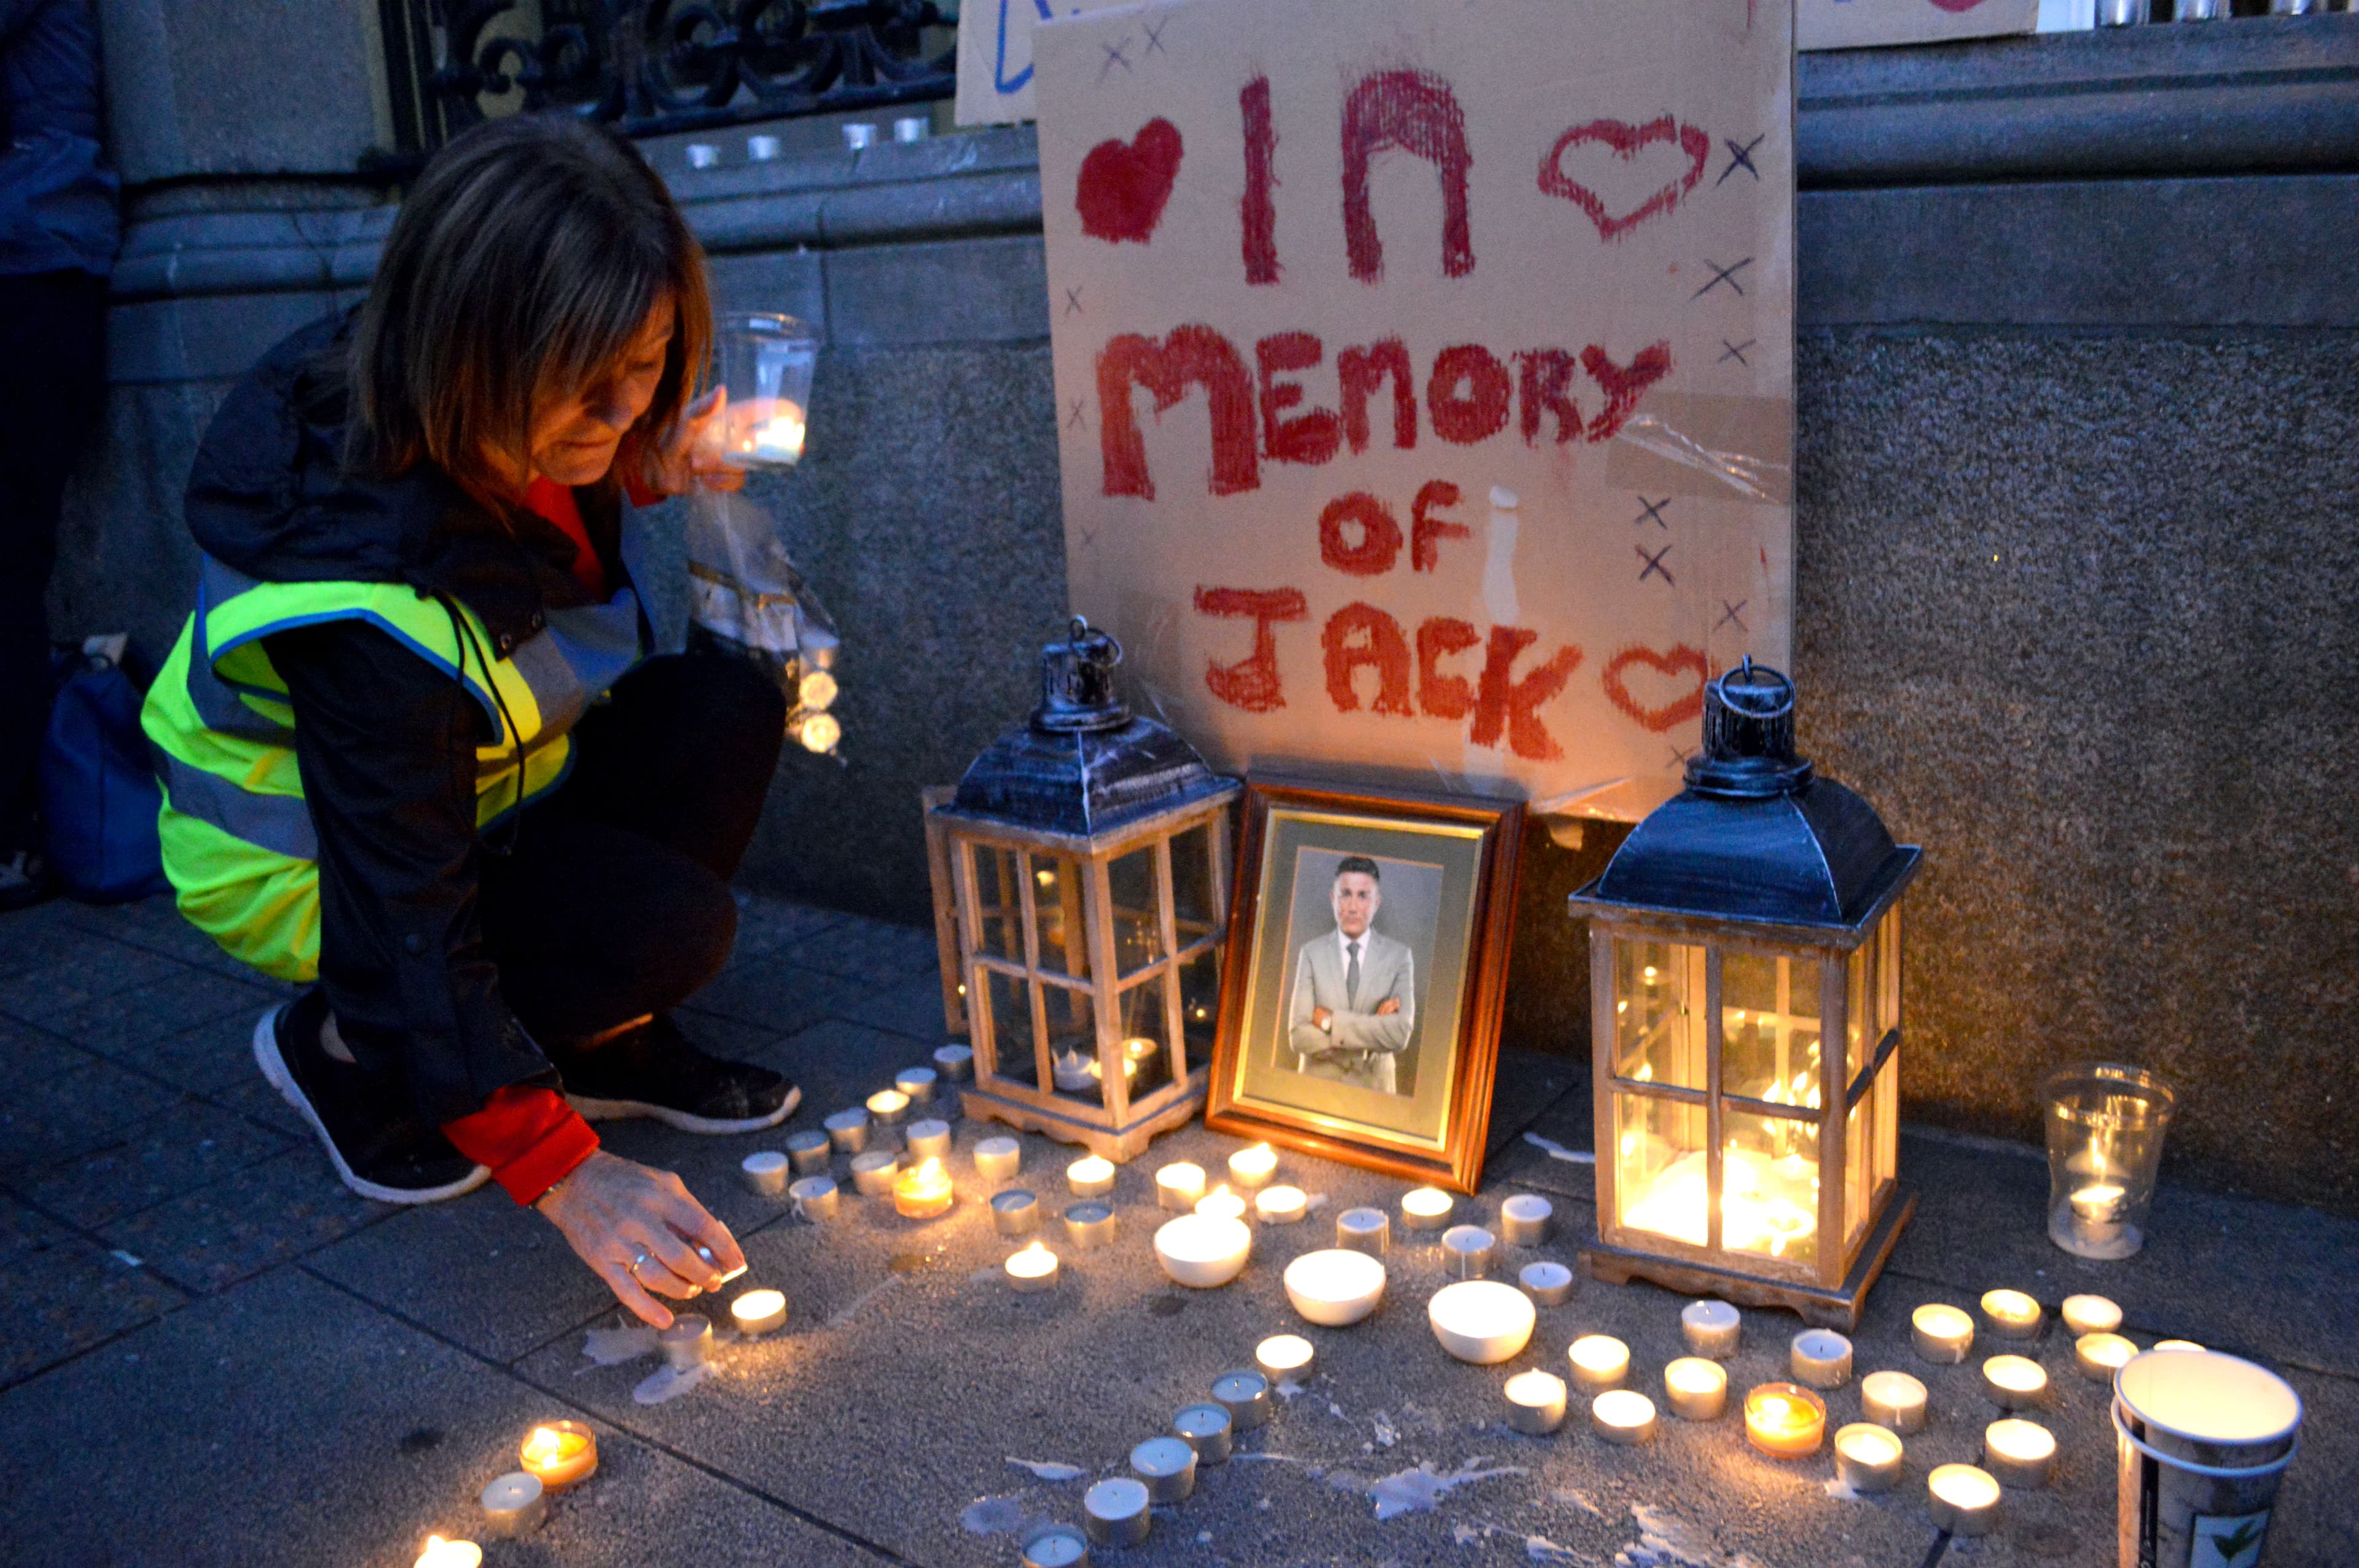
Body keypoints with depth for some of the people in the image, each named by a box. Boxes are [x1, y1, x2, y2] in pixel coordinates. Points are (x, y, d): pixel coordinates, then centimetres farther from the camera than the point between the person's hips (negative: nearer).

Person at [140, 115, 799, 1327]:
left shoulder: (513, 427, -16)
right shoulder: (363, 591, -38)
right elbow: (407, 914, -35)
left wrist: (643, 471, -12)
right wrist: (562, 1173, -34)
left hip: (466, 783, 8)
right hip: (303, 862, -7)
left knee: (729, 707, -15)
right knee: (668, 922, -26)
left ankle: (608, 1045, 1)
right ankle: (339, 1049, -2)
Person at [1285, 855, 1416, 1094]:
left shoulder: (1400, 956, -3)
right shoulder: (1311, 953, -4)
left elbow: (1401, 1034, -14)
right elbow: (1299, 1037, -11)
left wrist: (1331, 1021, -16)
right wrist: (1373, 1026, -17)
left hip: (1374, 1086, 0)